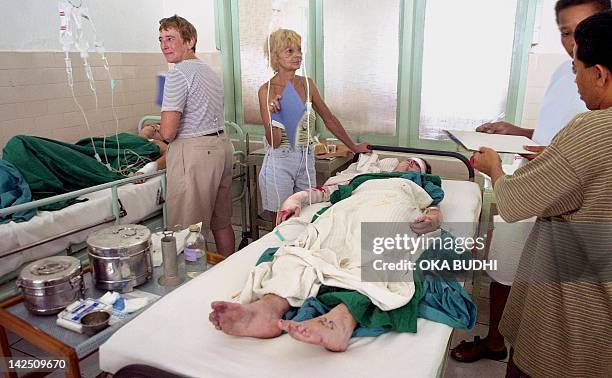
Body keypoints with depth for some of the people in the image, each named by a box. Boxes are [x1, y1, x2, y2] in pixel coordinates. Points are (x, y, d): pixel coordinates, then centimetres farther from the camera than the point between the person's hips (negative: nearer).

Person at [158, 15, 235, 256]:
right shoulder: (210, 71, 17)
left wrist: (161, 133, 6)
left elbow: (168, 132, -18)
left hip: (194, 152, -9)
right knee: (221, 222, 16)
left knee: (187, 230, -1)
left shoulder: (178, 73, -12)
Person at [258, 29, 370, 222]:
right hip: (280, 162, -4)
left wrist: (353, 147, 21)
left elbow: (329, 119, 15)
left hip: (306, 161, 5)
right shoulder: (267, 90, -10)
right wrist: (273, 115, -32)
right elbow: (274, 142, -14)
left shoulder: (307, 84, 4)